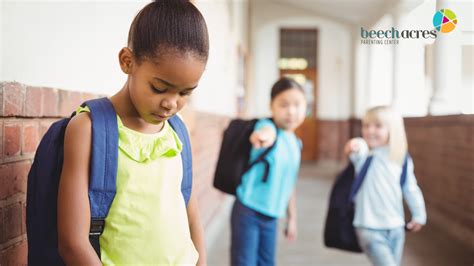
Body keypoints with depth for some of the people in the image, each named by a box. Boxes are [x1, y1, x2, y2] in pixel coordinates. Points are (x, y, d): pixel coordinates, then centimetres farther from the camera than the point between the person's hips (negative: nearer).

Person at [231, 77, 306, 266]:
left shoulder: (295, 143, 9)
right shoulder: (267, 126, -13)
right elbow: (267, 131, -41)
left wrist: (292, 218, 21)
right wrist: (264, 135, -65)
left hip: (271, 216, 7)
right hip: (247, 212, -7)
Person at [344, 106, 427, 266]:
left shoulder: (401, 159, 1)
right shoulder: (364, 155, -10)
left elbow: (410, 188, 12)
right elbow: (358, 151, -34)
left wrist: (419, 215, 16)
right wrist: (355, 146, -57)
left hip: (396, 228, 4)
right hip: (370, 229, -4)